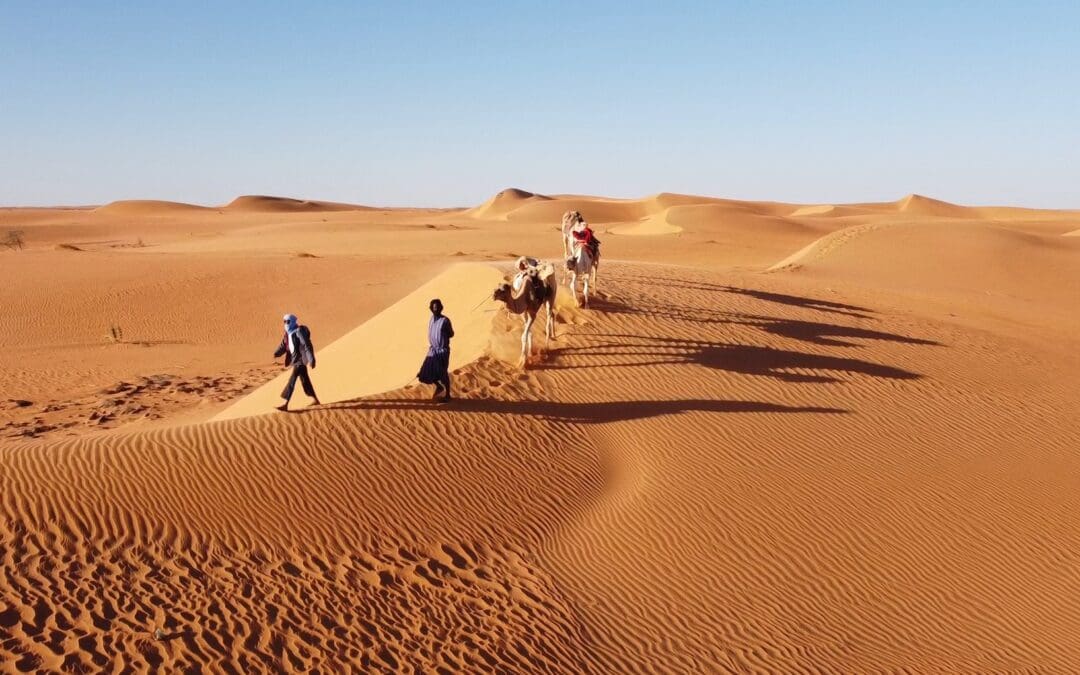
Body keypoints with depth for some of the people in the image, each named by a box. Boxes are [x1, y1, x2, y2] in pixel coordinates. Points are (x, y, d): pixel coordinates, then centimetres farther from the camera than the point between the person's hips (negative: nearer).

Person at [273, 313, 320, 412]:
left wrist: (311, 359, -25)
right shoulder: (288, 333, 11)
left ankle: (285, 404, -15)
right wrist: (277, 353, -9)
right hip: (295, 359, 9)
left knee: (292, 380, -13)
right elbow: (283, 346, 11)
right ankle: (315, 400, 29)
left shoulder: (299, 331, -16)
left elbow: (307, 345, -20)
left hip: (301, 359, -9)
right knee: (304, 379, 16)